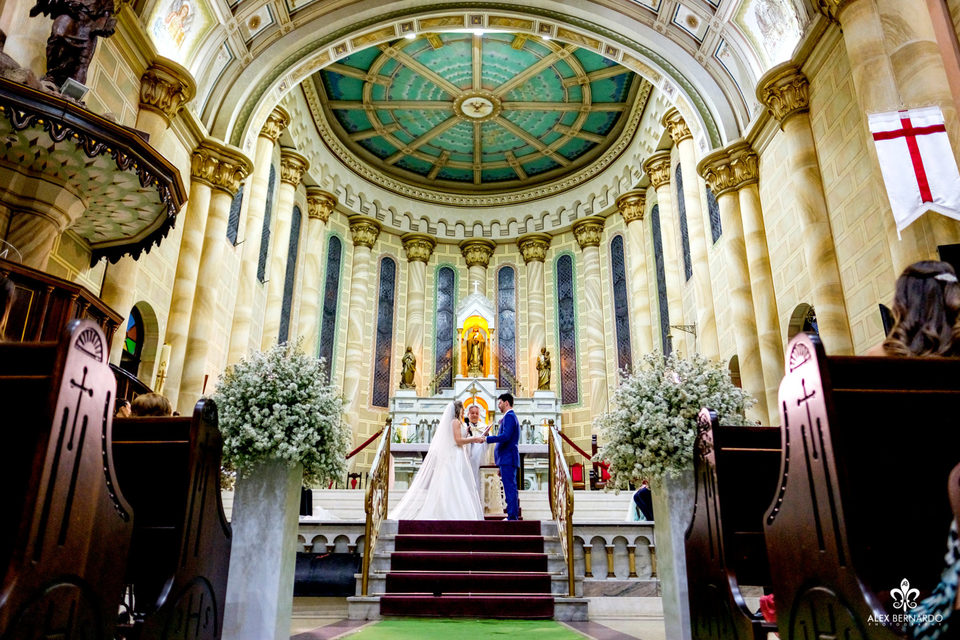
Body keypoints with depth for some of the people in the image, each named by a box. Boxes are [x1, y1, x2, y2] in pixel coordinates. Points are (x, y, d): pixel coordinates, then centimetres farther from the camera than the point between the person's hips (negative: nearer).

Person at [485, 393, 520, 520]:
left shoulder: (509, 416, -11)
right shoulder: (511, 416, 22)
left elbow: (505, 436, -23)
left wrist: (486, 438, -19)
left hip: (507, 458, -11)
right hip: (508, 459, 11)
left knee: (510, 488, -10)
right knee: (511, 489, 11)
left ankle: (512, 517, -10)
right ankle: (514, 517, 14)